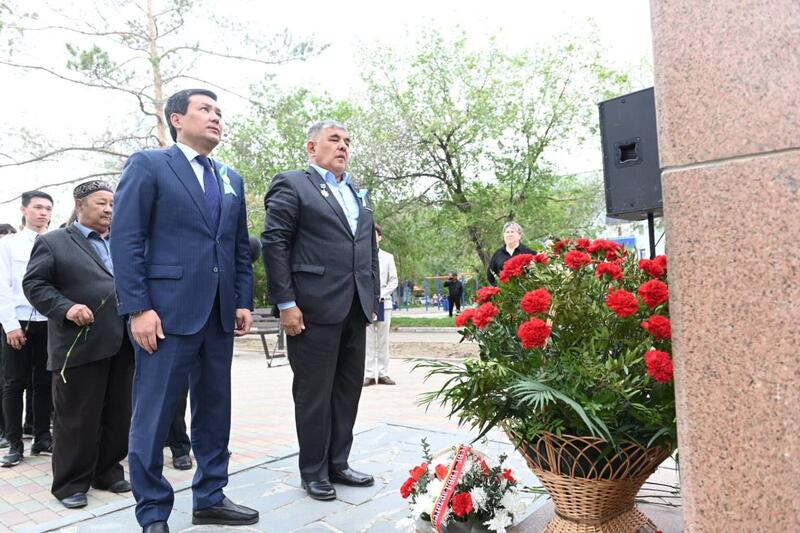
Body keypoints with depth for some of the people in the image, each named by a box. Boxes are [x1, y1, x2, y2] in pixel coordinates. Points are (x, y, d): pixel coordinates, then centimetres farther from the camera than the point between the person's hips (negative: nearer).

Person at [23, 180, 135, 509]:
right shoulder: (53, 242, 5)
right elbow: (34, 284, -2)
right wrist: (66, 307, -17)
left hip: (122, 345, 5)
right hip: (79, 344, -5)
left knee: (118, 415, 11)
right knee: (76, 418, 3)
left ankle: (108, 471, 26)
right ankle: (71, 483, 16)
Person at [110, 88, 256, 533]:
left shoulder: (232, 179, 18)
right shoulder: (148, 165, 1)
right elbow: (126, 241, -7)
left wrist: (243, 302, 8)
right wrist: (138, 308, -14)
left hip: (219, 314, 6)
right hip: (168, 311, -6)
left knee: (215, 411, 12)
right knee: (154, 417, 2)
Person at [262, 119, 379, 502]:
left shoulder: (358, 194, 19)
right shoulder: (292, 185, -1)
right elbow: (274, 244, -9)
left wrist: (373, 297, 13)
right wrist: (285, 303, -14)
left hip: (355, 311, 7)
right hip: (315, 309, -6)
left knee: (348, 390, 13)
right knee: (314, 393, 4)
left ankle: (337, 464, 28)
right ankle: (313, 471, 21)